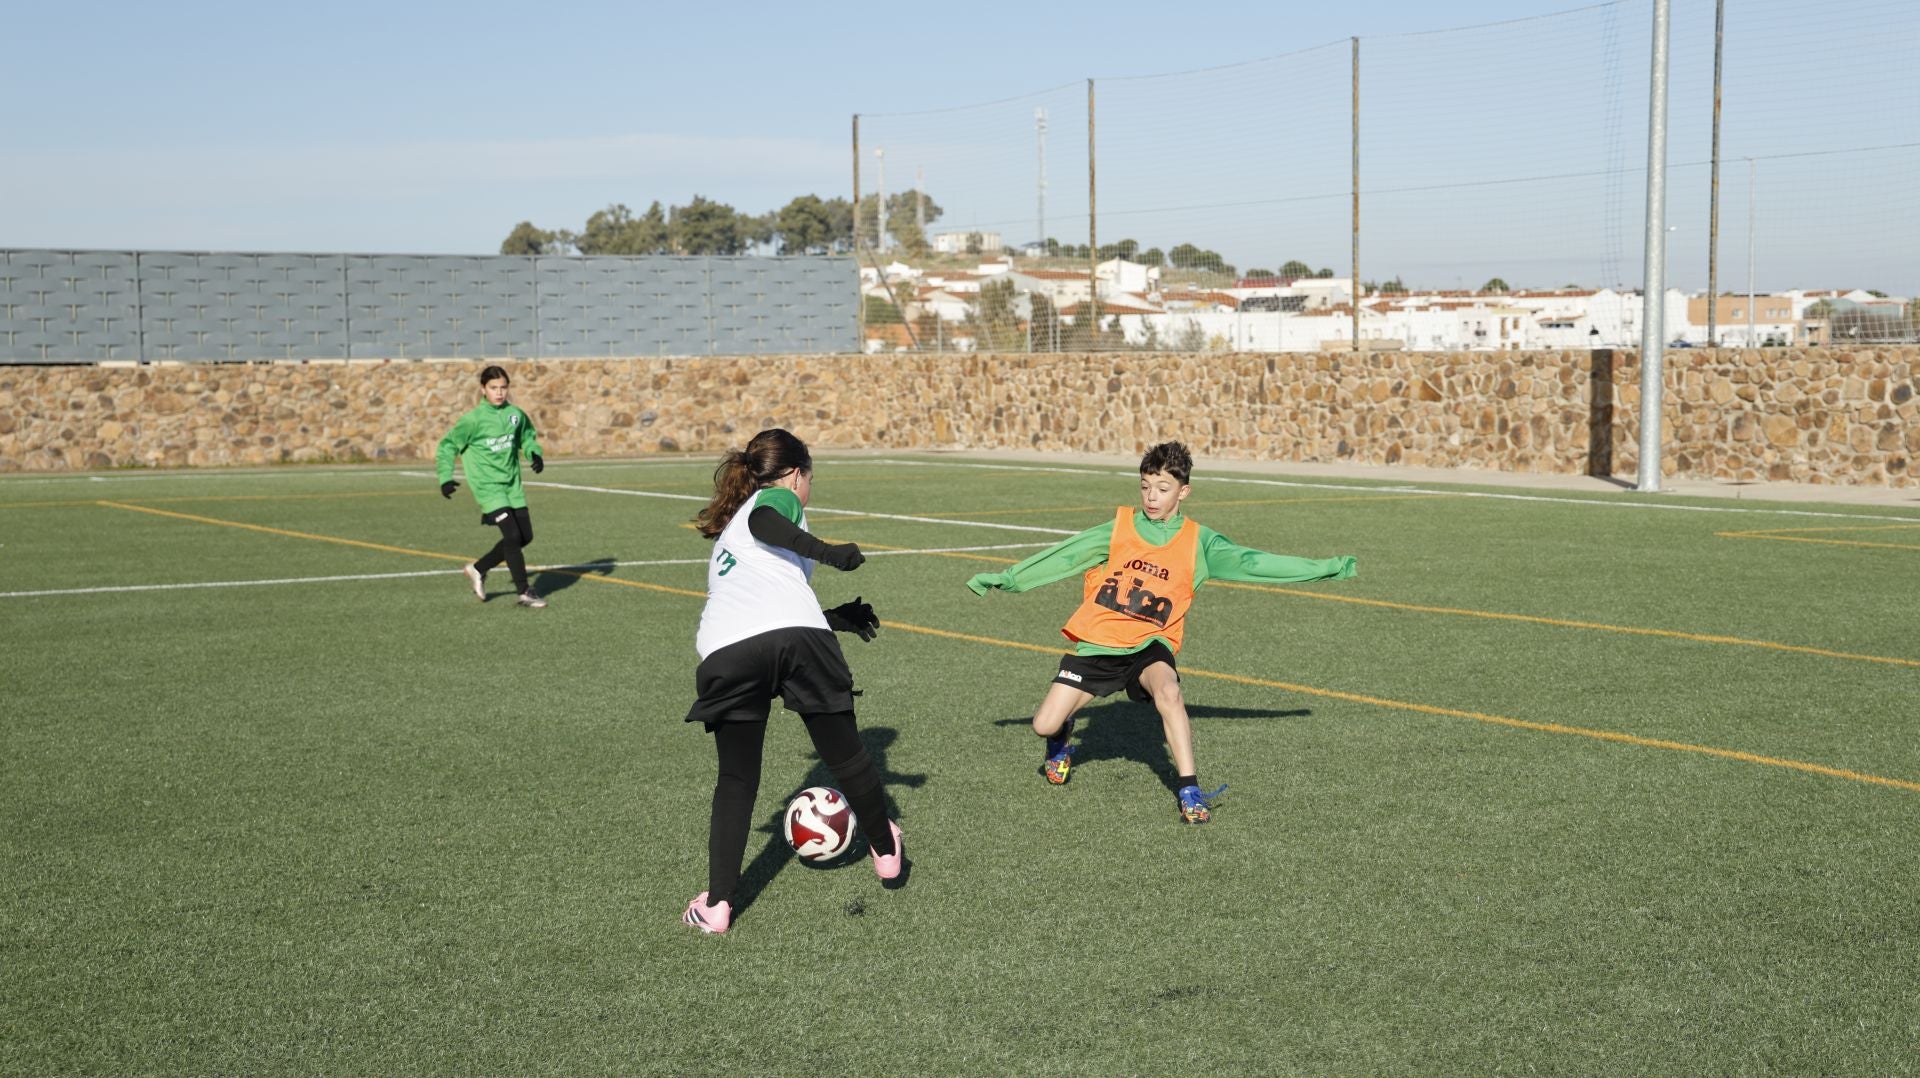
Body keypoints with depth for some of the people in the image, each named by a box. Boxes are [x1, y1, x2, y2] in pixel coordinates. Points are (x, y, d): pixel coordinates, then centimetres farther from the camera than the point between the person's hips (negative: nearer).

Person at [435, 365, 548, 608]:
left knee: (525, 536, 8)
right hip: (488, 486, -6)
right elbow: (447, 445, -6)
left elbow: (528, 437, 20)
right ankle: (524, 592, -3)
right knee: (513, 536, -15)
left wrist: (534, 454, -1)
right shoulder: (474, 419, -13)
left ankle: (478, 569, 25)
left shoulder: (516, 414, 1)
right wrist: (445, 478, -14)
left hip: (512, 485, 6)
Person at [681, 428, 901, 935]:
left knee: (736, 780, 17)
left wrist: (835, 618, 45)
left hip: (726, 651, 5)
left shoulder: (729, 526, 39)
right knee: (846, 755, 17)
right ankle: (886, 852, 36)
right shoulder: (779, 498, 19)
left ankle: (716, 904, 10)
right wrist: (830, 553, -8)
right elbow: (763, 524, -8)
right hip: (798, 637, -5)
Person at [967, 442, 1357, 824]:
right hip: (1097, 642, 1)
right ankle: (1062, 736, 31)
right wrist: (1006, 579, 3)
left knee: (1168, 692, -34)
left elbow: (1250, 561, -2)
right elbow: (1065, 556, 3)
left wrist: (1323, 568, -5)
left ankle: (1189, 789, -26)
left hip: (1149, 645, -1)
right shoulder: (1120, 527, -1)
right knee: (1045, 725, -8)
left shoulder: (1198, 542, -1)